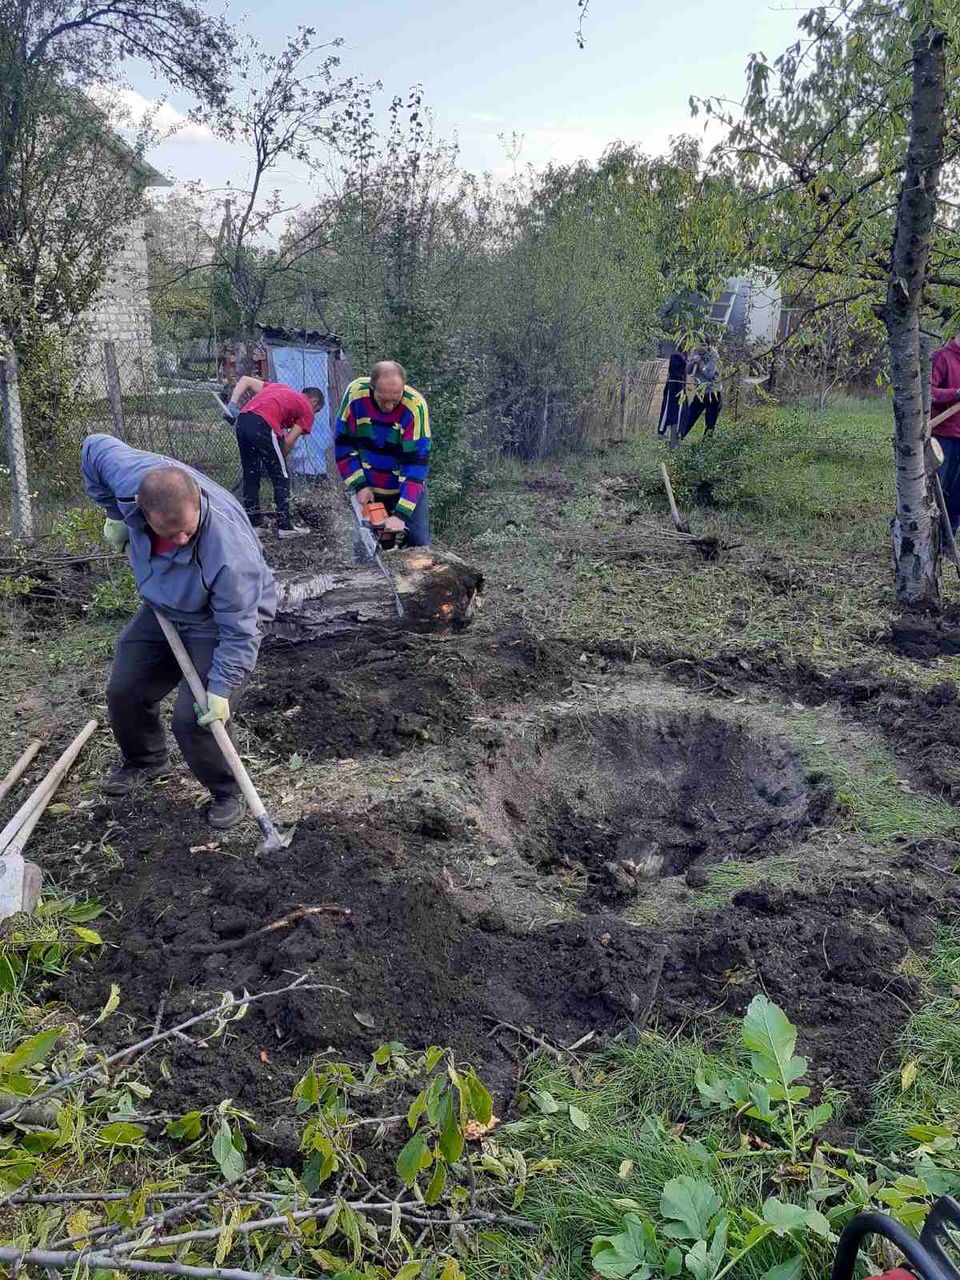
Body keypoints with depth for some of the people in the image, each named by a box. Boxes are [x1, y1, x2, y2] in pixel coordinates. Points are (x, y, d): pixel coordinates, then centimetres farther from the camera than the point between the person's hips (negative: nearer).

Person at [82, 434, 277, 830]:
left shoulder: (230, 551, -43)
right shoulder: (130, 472, -29)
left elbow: (237, 633, -31)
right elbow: (94, 448, -4)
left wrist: (221, 689, -30)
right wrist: (115, 516, -4)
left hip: (224, 618, -6)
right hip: (162, 608, 7)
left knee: (194, 720, -16)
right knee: (123, 692, 14)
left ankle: (226, 791, 12)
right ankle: (143, 760, 44)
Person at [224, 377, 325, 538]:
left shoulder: (278, 387, 33)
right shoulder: (307, 410, 15)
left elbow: (245, 380, 25)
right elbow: (289, 441, 5)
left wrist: (232, 404, 15)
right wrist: (281, 460, 17)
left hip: (242, 420, 7)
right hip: (263, 426, -7)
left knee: (250, 476, 19)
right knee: (281, 478, 8)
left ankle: (253, 523, 26)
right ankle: (285, 526, 12)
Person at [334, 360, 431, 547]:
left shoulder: (415, 406, -26)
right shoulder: (355, 394, -19)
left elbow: (417, 462, -27)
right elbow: (343, 444, -7)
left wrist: (401, 514, -32)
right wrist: (359, 485, -14)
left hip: (407, 488, -2)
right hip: (369, 489, 2)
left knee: (419, 545, 0)